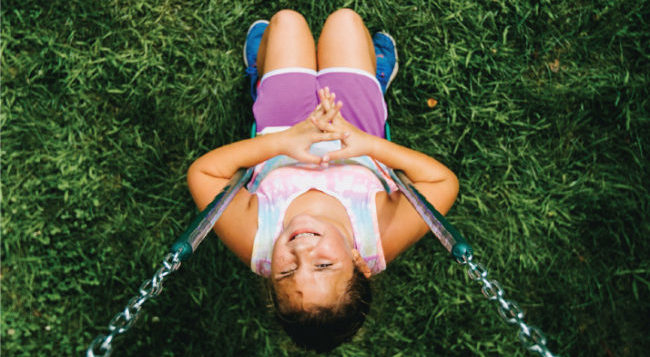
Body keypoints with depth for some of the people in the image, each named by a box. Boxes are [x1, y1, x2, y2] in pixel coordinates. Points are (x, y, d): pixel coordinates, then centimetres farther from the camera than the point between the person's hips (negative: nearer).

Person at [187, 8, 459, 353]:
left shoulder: (254, 240, -41)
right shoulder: (382, 239, -41)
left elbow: (201, 170, -33)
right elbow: (444, 180, -33)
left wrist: (281, 141, -47)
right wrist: (370, 145, -46)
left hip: (279, 125, 0)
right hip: (359, 126, 0)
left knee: (287, 20, 16)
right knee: (344, 18, 15)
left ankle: (258, 79, 55)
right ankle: (377, 77, 53)